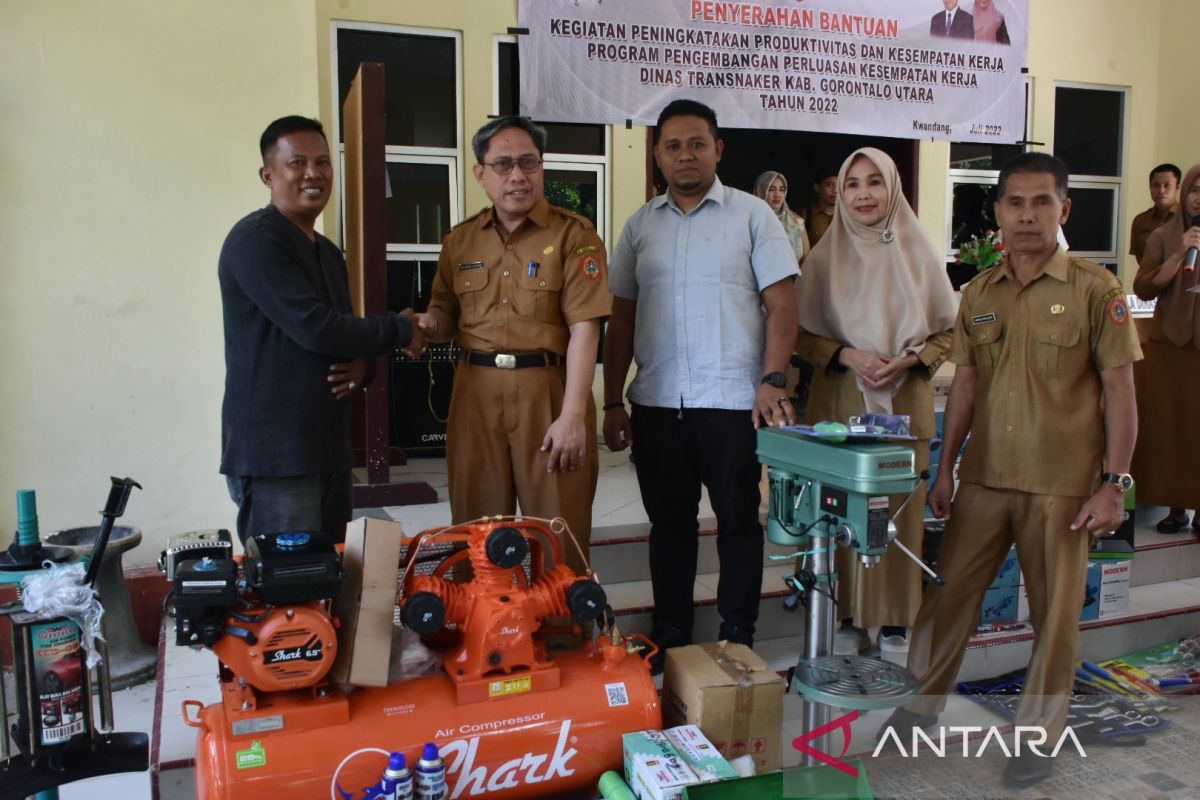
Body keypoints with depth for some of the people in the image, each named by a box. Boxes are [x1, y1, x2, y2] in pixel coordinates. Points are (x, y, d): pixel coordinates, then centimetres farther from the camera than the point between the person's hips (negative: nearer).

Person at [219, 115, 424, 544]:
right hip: (273, 457, -8)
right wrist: (400, 330, -7)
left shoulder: (328, 252, 17)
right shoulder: (255, 239, -10)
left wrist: (361, 365, -2)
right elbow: (313, 328, -20)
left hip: (329, 451, 8)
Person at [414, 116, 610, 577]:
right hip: (477, 392, 4)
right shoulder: (460, 240, 11)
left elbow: (584, 329, -10)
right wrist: (426, 324, -6)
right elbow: (446, 318, 19)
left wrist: (573, 415, -17)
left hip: (547, 389, -4)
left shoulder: (573, 234, -3)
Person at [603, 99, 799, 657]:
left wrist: (772, 381, -15)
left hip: (733, 402, -3)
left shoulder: (751, 215, 2)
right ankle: (669, 638, 26)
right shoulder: (641, 225, 11)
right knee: (669, 523, 12)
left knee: (738, 521, 6)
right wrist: (613, 402, 6)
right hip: (657, 404, 3)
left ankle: (738, 640, 21)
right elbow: (621, 320, 11)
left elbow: (781, 306, -2)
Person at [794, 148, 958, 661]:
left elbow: (948, 331, 7)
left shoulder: (919, 253, 4)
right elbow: (801, 334, 3)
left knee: (901, 513, 2)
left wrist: (909, 361, -10)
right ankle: (848, 618, 15)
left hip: (905, 404, 0)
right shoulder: (825, 257, 4)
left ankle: (896, 622, 16)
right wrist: (848, 356, -13)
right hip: (841, 405, 0)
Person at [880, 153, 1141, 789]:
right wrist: (944, 468, 9)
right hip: (983, 477, 4)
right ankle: (923, 702, 28)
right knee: (948, 592, 10)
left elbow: (1119, 391, -5)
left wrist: (1114, 484, -9)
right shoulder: (978, 294, 7)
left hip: (1061, 485, -3)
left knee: (1054, 612, 8)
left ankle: (1038, 735, 25)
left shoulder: (1095, 290, -5)